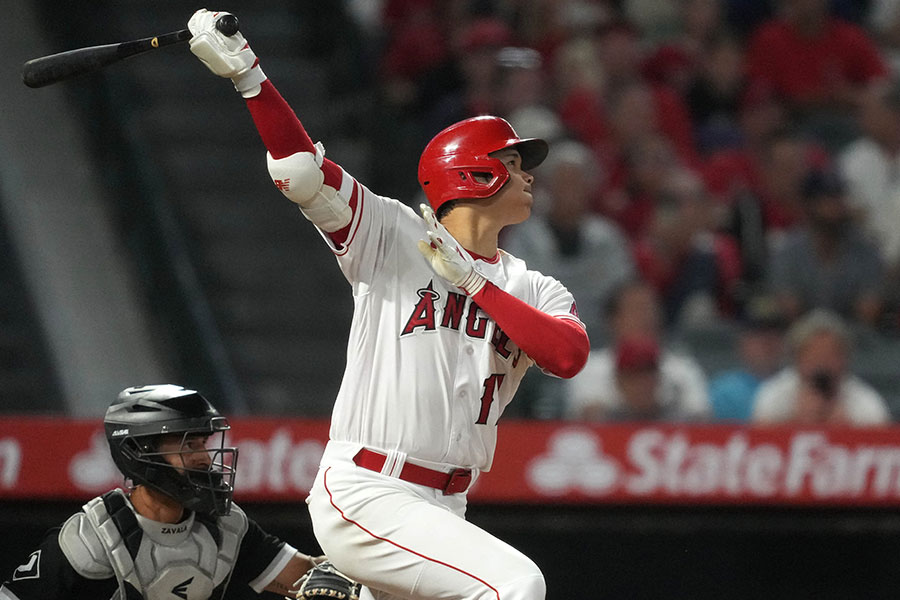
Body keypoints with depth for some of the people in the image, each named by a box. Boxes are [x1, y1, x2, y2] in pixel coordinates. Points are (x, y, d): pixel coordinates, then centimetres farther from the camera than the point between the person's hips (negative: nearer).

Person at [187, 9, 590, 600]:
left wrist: (473, 282, -10)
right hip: (364, 497, -7)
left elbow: (570, 356, -8)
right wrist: (245, 73, -23)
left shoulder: (535, 290, 13)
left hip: (444, 507, 7)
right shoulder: (393, 237, 1)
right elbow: (303, 171, -10)